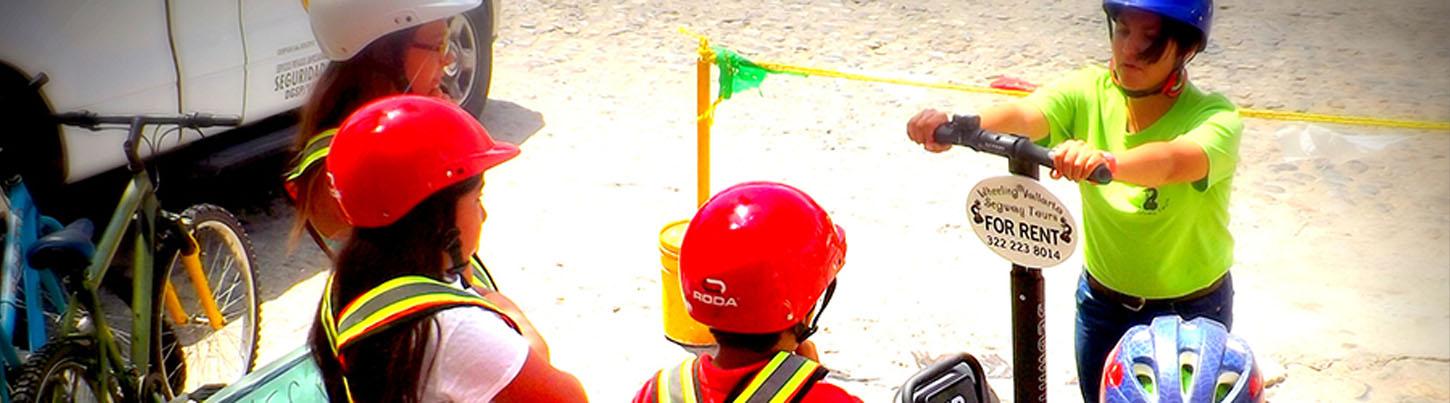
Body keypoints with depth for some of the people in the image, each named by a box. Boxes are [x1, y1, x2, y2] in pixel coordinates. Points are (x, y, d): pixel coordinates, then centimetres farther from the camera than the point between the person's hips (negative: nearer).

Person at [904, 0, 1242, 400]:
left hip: (1190, 311, -3)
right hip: (1101, 302, 3)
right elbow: (1022, 115, -32)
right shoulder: (1090, 93, -13)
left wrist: (1106, 161, -66)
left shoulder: (1214, 118, -23)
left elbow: (1172, 162, -45)